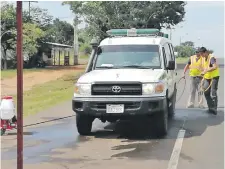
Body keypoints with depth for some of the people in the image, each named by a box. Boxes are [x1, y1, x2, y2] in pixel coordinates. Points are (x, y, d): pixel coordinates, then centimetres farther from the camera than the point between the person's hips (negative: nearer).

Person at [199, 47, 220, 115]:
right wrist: (204, 77, 15)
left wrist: (206, 71, -41)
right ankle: (211, 108, 17)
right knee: (206, 92, 7)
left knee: (213, 93, -9)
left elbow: (215, 67, -35)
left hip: (214, 77, -9)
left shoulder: (211, 57, -20)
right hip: (207, 77, 9)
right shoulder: (203, 58, 7)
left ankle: (214, 109, -4)